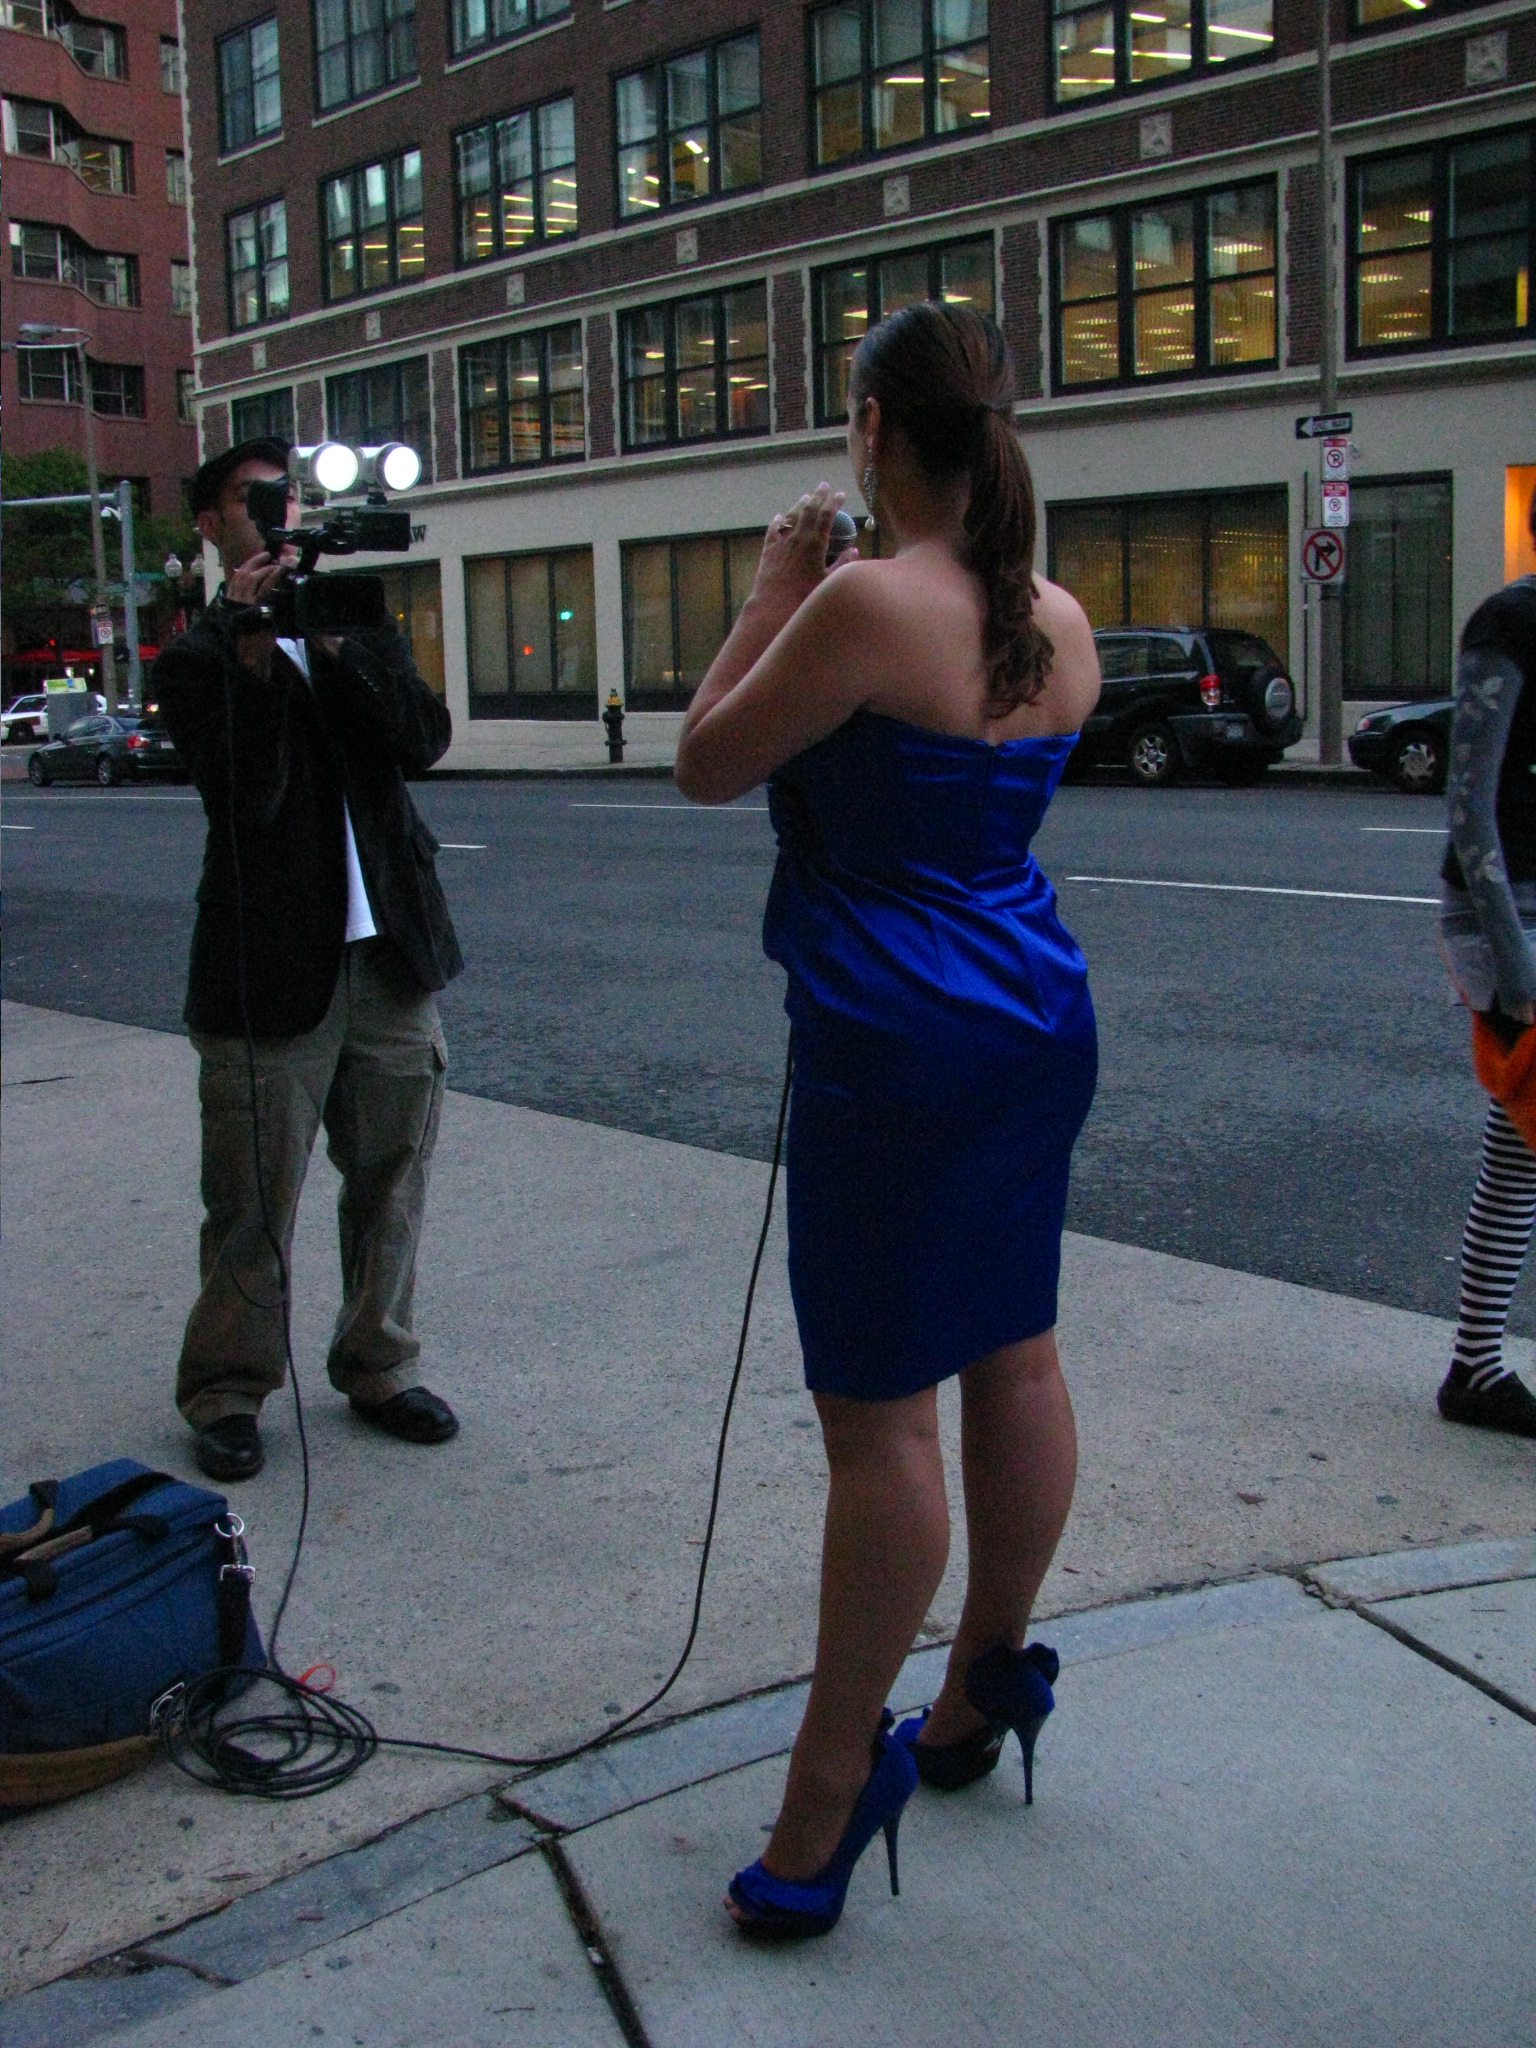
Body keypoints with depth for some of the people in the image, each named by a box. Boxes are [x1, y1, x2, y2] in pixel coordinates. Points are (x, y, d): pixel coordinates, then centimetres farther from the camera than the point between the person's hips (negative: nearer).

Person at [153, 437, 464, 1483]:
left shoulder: (361, 630, 15)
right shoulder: (196, 661, 1)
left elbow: (425, 739, -3)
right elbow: (246, 795, -16)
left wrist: (333, 646, -12)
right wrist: (255, 649, -21)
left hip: (390, 953, 4)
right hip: (272, 967, -4)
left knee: (392, 1180, 12)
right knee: (254, 1200, 1)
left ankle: (379, 1366, 27)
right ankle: (227, 1391, 18)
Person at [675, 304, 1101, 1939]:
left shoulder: (868, 604, -18)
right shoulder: (1060, 623, 6)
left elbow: (706, 766, -6)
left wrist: (775, 591, 3)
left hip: (897, 1048, -8)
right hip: (1035, 1023, 9)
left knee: (877, 1413, -2)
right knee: (1014, 1359, 17)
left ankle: (835, 1784, 9)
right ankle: (987, 1683, 34)